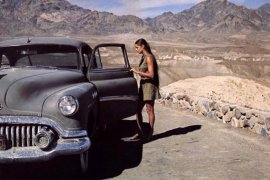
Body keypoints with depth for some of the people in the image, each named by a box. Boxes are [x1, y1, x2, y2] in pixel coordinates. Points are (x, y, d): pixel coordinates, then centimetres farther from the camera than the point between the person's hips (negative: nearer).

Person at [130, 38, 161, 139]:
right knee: (137, 110, 7)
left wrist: (137, 72, -21)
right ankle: (140, 132, 13)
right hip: (143, 85, 9)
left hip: (149, 85, -9)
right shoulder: (143, 57, 13)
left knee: (149, 110, -1)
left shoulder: (149, 57, -13)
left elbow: (151, 74, -19)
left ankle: (150, 133, 8)